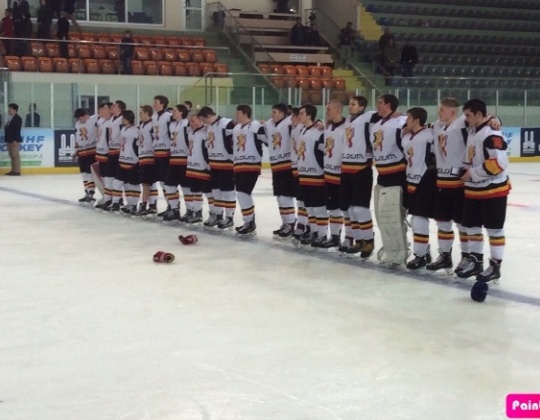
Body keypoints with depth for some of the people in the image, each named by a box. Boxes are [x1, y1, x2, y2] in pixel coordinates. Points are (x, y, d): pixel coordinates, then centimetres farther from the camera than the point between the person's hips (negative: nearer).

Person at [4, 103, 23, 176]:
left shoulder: (18, 118, -9)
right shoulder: (10, 118, 17)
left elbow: (17, 129, -16)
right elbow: (7, 128, 18)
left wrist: (15, 140, -22)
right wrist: (7, 139, 13)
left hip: (15, 140, -9)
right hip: (9, 140, 9)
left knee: (15, 155, -8)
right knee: (12, 156, 10)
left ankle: (17, 171, -8)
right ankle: (13, 170, 14)